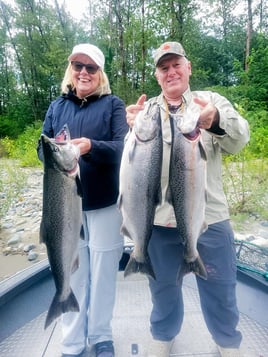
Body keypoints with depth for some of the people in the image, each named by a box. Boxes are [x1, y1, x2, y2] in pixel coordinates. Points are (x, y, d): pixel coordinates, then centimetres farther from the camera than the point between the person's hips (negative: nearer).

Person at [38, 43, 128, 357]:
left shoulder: (113, 104, 2)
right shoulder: (56, 106, 10)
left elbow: (121, 147, -11)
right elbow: (42, 148, 4)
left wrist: (90, 146, -30)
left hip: (105, 203, -2)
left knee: (103, 271, 11)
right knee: (71, 273, 11)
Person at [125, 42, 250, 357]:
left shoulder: (211, 100, 3)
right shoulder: (148, 109, 6)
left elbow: (238, 141, -15)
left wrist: (216, 120, -38)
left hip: (209, 216, 0)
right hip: (159, 218, 1)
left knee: (219, 287, 15)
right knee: (163, 284, 18)